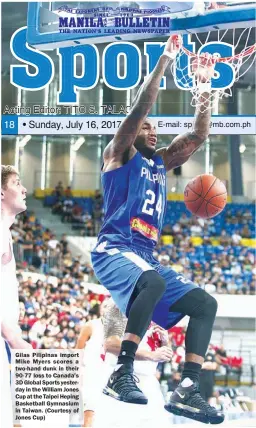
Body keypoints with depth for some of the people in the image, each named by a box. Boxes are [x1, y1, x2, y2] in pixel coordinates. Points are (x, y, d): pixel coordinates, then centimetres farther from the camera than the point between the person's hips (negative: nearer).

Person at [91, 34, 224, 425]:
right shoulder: (119, 153, 5)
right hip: (114, 250, -8)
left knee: (205, 304, -3)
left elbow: (199, 135, 19)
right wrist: (164, 61, -8)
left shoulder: (161, 162, 24)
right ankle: (121, 373, -34)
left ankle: (187, 391, -12)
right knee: (154, 282, -39)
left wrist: (205, 86, 14)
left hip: (145, 256, 8)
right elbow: (140, 107, -9)